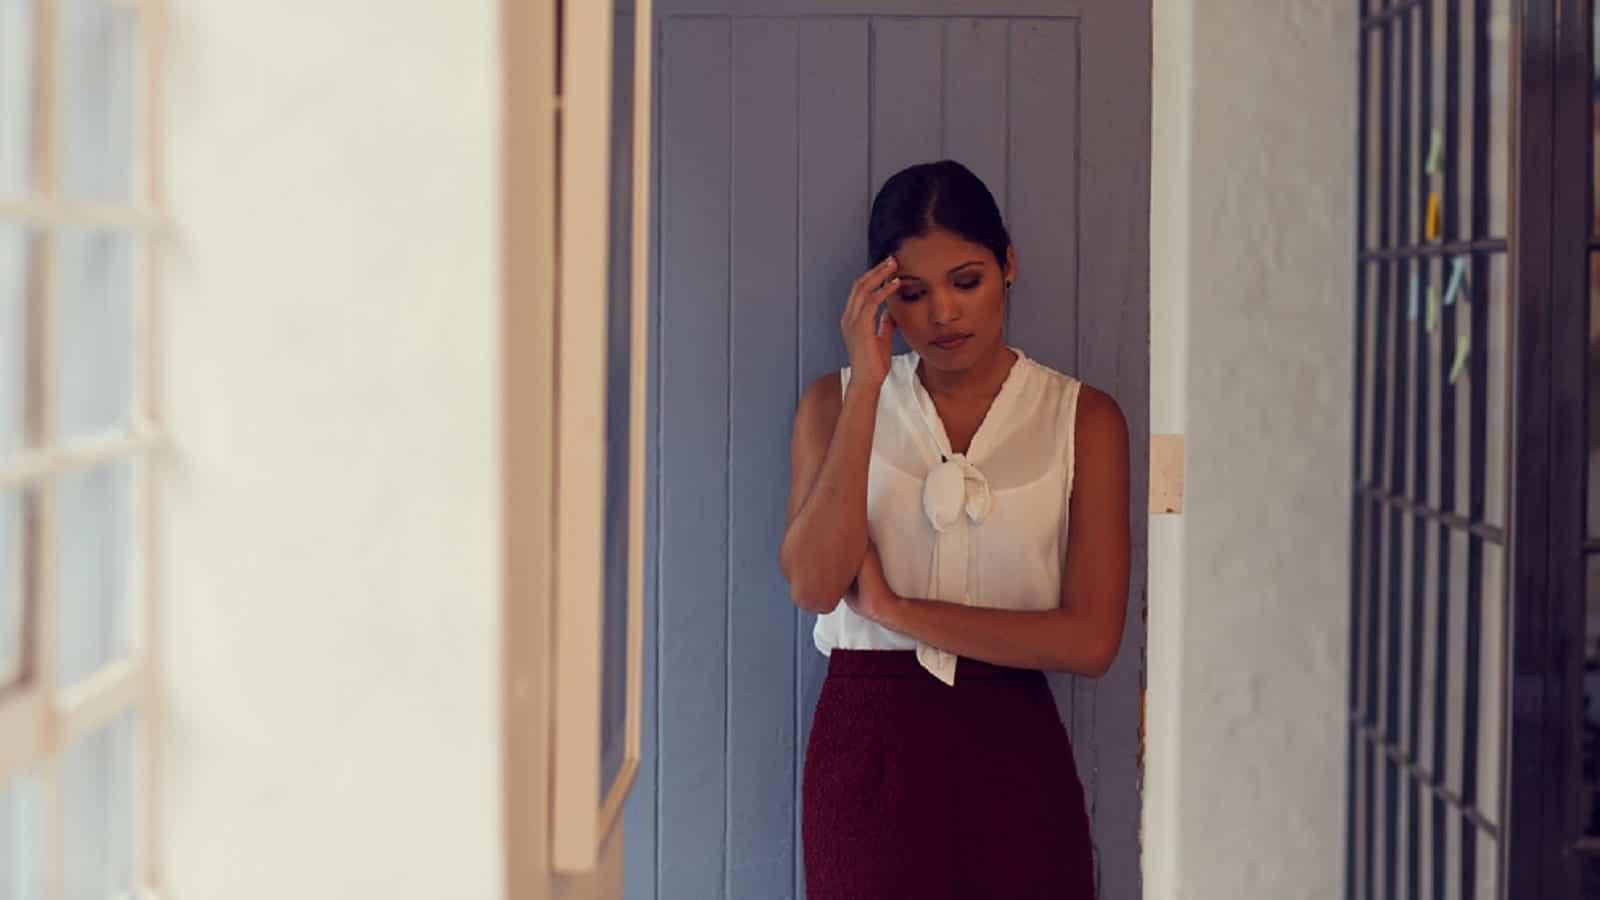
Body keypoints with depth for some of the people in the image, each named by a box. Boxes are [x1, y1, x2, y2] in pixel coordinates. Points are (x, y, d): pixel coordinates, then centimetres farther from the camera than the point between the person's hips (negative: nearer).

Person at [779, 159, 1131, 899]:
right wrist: (868, 385, -13)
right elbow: (813, 583, -13)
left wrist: (894, 608, -11)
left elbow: (1091, 639, -9)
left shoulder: (1083, 418, -1)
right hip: (869, 743, 0)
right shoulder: (835, 404, 4)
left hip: (1012, 746, 0)